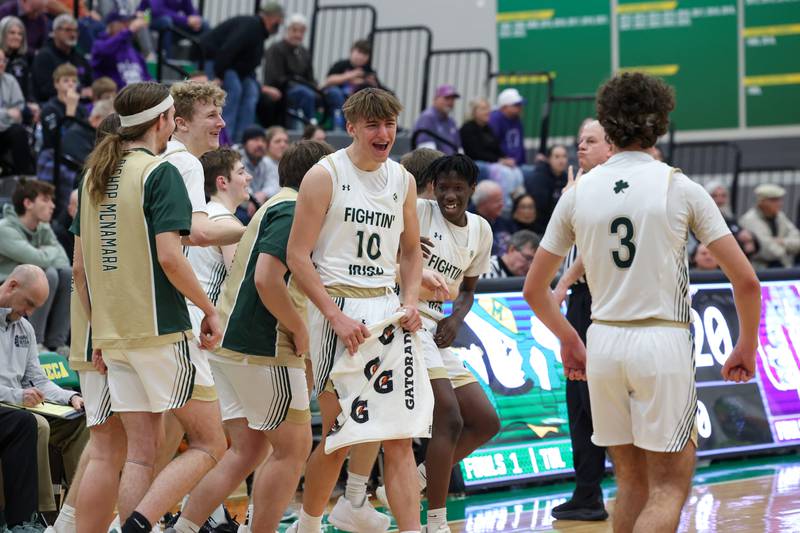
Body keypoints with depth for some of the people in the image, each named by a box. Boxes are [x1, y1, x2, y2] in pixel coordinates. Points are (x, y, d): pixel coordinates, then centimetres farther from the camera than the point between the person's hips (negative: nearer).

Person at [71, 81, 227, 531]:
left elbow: (80, 267, 15)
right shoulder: (160, 173, -9)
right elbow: (170, 257, -19)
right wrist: (210, 309, -7)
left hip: (114, 336, 7)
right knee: (210, 444, -1)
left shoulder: (95, 175, 13)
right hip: (162, 330, -7)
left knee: (140, 455, 10)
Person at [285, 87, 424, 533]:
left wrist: (411, 301, 3)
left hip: (387, 309, 5)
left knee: (399, 437, -1)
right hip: (338, 309, -5)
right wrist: (336, 316, -16)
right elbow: (298, 255, -9)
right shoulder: (325, 175, -6)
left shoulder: (403, 180, 10)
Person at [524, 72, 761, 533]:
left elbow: (534, 289, 12)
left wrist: (568, 340, 27)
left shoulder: (578, 192, 5)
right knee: (668, 489, 0)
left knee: (632, 483, 16)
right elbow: (746, 280, -5)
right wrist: (747, 347, 10)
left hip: (604, 342, 4)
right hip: (663, 341, -4)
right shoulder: (679, 187, -4)